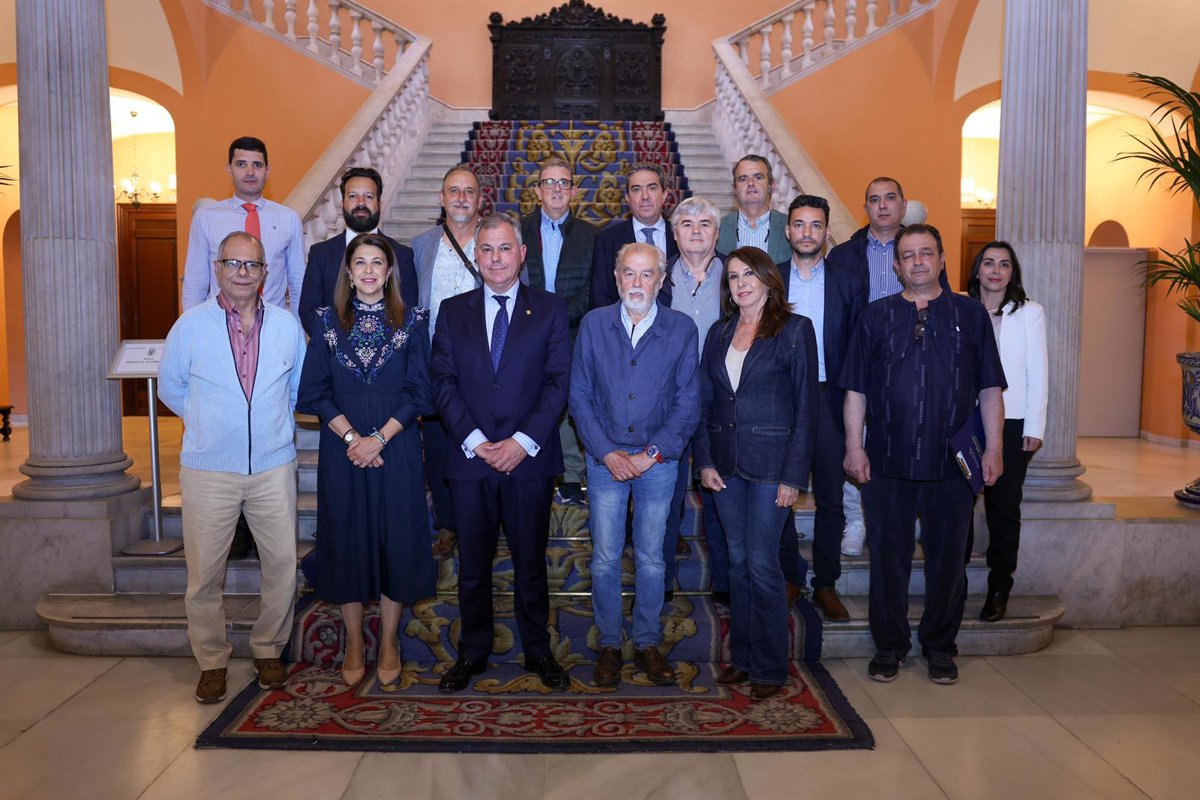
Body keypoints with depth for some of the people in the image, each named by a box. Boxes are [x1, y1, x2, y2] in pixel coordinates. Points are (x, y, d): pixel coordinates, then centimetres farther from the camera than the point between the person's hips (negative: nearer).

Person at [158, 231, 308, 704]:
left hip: (273, 466, 2)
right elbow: (171, 387, 11)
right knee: (204, 573, 3)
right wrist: (208, 423, 10)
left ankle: (268, 652, 24)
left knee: (282, 566, 4)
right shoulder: (190, 326, -1)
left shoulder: (287, 326, 4)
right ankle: (211, 662, 21)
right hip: (208, 470, -1)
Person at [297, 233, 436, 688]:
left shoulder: (411, 321, 3)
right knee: (347, 543, 7)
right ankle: (354, 644, 22)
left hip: (396, 450, -1)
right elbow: (314, 391, 1)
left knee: (396, 543, 4)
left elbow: (418, 392, -2)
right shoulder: (327, 321, 6)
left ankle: (388, 642, 21)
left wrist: (378, 438, -13)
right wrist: (351, 436, -11)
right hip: (342, 452, 1)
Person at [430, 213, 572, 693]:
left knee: (531, 563, 9)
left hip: (529, 458, -1)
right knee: (473, 564, 11)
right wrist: (474, 441, -10)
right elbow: (443, 382, 2)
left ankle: (538, 653, 25)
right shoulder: (453, 311, 9)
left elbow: (559, 381, -3)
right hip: (470, 457, 2)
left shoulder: (550, 309, 4)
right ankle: (472, 653, 27)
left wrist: (523, 441, -13)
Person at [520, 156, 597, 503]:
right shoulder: (518, 230, 7)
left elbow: (592, 292, 1)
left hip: (572, 335, 0)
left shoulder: (589, 235, 7)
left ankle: (572, 477, 12)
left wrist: (559, 314, -13)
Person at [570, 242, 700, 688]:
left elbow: (688, 402, -2)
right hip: (605, 459, 1)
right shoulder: (594, 324, 1)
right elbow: (579, 396, 1)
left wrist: (652, 454, -10)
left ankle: (648, 644, 23)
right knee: (605, 558, 4)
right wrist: (607, 452, -9)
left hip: (659, 461, 0)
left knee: (652, 559, 8)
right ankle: (609, 645, 20)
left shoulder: (682, 329, -1)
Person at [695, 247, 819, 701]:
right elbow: (704, 400, 11)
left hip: (771, 464, -5)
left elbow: (805, 406, -7)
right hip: (725, 463, 5)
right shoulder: (719, 333, 11)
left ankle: (771, 668, 11)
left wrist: (793, 475, -11)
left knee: (762, 564, -4)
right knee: (738, 562, 11)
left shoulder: (794, 330, -3)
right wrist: (704, 460, 0)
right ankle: (743, 657, 24)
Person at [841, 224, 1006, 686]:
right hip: (887, 461, 0)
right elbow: (856, 390, 5)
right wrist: (854, 447, -2)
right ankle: (889, 645, 21)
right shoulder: (876, 316, 8)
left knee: (948, 557, 8)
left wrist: (993, 449, 0)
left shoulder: (970, 314, 8)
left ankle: (940, 647, 24)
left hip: (953, 462, 0)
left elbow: (990, 389, 7)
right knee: (888, 556, 6)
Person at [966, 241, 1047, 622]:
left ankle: (999, 589, 14)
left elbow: (1038, 372, 2)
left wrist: (1035, 427, -3)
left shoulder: (1030, 312, 5)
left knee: (1004, 506, 3)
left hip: (1011, 423, -1)